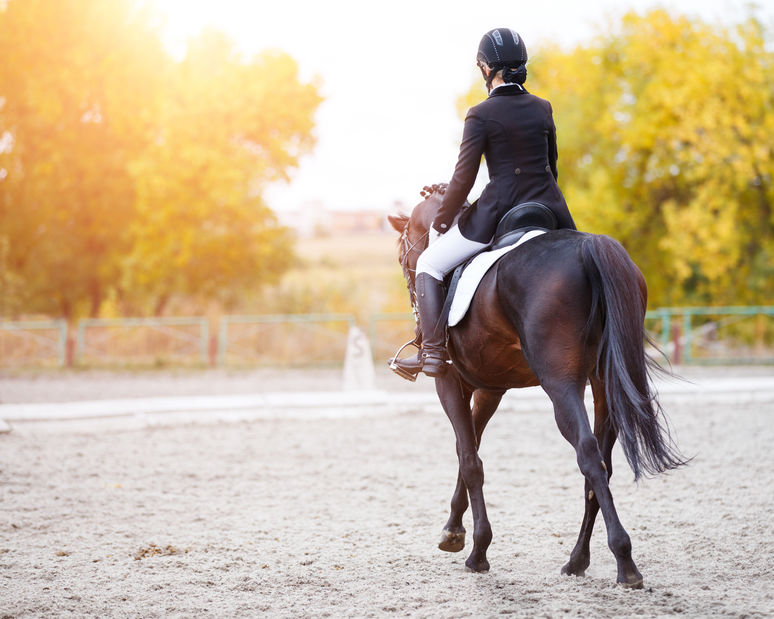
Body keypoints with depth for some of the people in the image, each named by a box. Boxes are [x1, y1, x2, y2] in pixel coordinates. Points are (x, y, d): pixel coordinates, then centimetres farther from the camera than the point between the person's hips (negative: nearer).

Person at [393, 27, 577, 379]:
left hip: (497, 212, -5)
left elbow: (463, 178, -8)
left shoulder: (481, 115, -8)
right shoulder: (543, 109, 8)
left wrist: (441, 221, 6)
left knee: (428, 264, 10)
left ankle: (433, 353, -1)